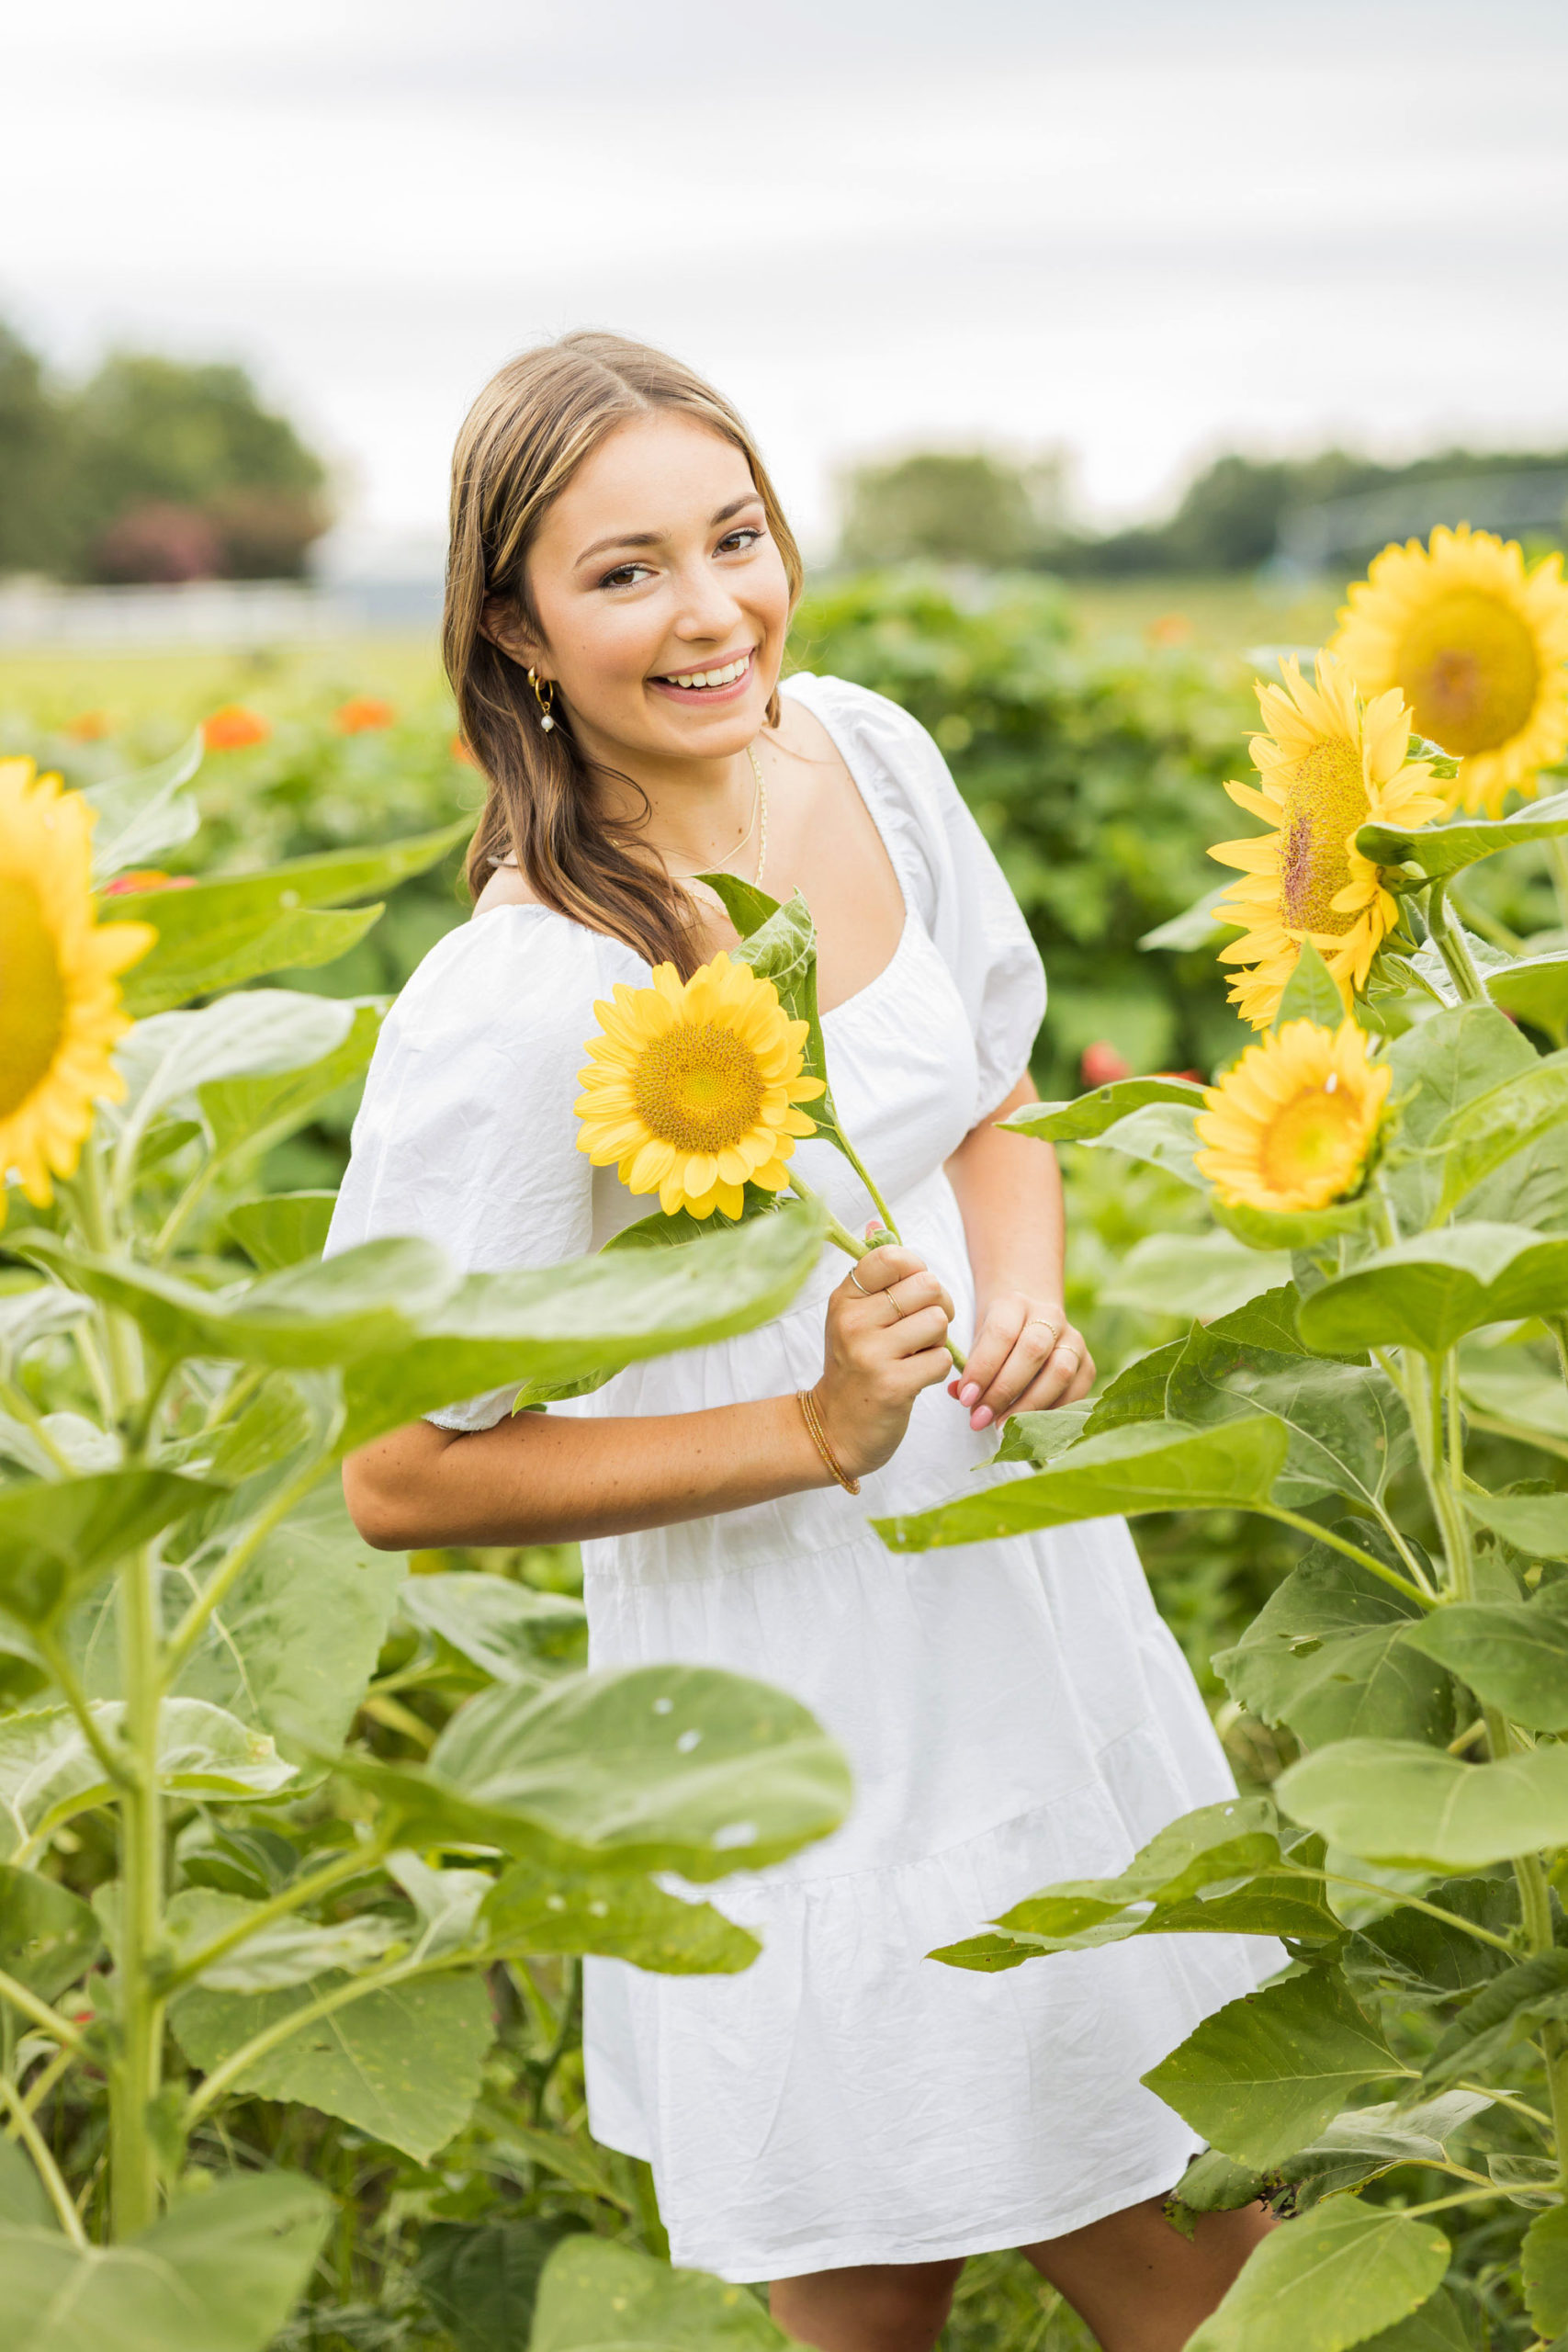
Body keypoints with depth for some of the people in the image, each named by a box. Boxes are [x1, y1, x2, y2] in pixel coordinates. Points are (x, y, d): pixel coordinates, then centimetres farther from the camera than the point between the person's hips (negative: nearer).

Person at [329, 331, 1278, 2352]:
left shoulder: (866, 755, -4)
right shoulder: (519, 1007, -25)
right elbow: (403, 1481, -18)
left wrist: (1026, 1293, -9)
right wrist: (817, 1433, -24)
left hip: (1031, 1611, 7)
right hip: (810, 1722, -7)